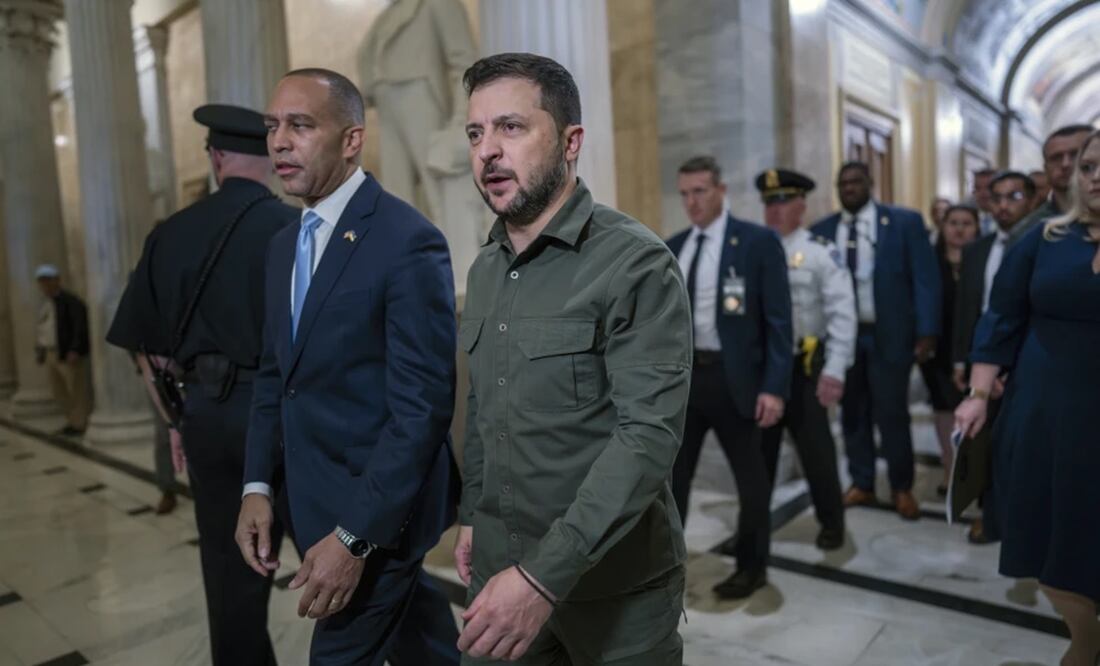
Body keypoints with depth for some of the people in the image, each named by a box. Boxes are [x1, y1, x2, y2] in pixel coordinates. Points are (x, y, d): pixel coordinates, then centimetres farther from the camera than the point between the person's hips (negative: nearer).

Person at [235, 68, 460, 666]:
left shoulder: (408, 241, -18)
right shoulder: (283, 243, 8)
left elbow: (422, 408, -21)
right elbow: (274, 376, 13)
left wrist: (355, 536, -21)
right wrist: (257, 486, 5)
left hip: (378, 504, -7)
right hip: (311, 498, 7)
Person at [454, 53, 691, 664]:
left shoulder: (637, 264, -17)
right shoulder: (485, 269, 6)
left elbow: (650, 432, -24)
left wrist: (546, 575, -27)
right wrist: (473, 515, 12)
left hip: (615, 583, -5)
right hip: (502, 568, 6)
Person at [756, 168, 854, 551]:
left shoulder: (821, 252, -6)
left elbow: (842, 315, -11)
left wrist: (834, 370, -19)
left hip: (804, 367, -3)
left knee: (815, 448, 9)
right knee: (758, 448, 13)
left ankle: (831, 523, 30)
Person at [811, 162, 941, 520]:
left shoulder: (905, 221, 0)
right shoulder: (822, 230, 6)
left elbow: (925, 278, -3)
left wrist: (926, 333, -9)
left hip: (888, 334, -2)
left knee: (892, 414, 5)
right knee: (853, 413, 10)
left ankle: (902, 488, 24)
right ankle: (861, 484, 26)